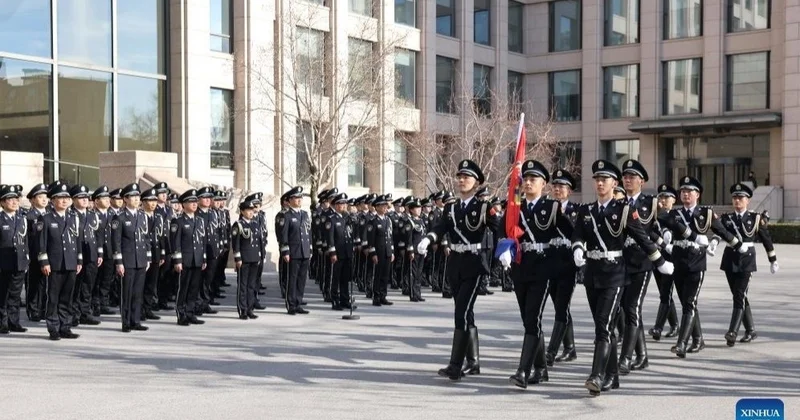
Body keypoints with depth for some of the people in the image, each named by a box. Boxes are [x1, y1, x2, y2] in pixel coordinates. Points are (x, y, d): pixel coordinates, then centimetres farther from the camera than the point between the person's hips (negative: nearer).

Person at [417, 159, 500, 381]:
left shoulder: (484, 207, -3)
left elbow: (499, 230, -13)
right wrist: (427, 239, -26)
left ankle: (455, 366, -15)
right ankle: (474, 362, 23)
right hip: (455, 265, 6)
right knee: (466, 314, 13)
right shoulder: (450, 208, 11)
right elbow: (440, 227, -5)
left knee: (462, 313, -13)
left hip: (474, 265, -6)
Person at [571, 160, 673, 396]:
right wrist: (577, 250, -24)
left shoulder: (624, 210, -3)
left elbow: (642, 239, 2)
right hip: (592, 274, 5)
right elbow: (578, 235, -3)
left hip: (613, 275, -5)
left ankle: (598, 377, -21)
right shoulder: (585, 211, 10)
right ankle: (611, 377, 21)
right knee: (604, 326, 12)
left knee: (603, 325, -15)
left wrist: (660, 263, 7)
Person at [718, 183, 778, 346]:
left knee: (739, 296, -13)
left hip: (746, 260, -4)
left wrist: (773, 261, 13)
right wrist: (713, 243, -32)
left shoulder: (756, 218, 1)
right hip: (730, 260, 4)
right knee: (739, 297, 10)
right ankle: (750, 331, 23)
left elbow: (767, 240, 8)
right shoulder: (727, 218, 7)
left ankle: (732, 332, -19)